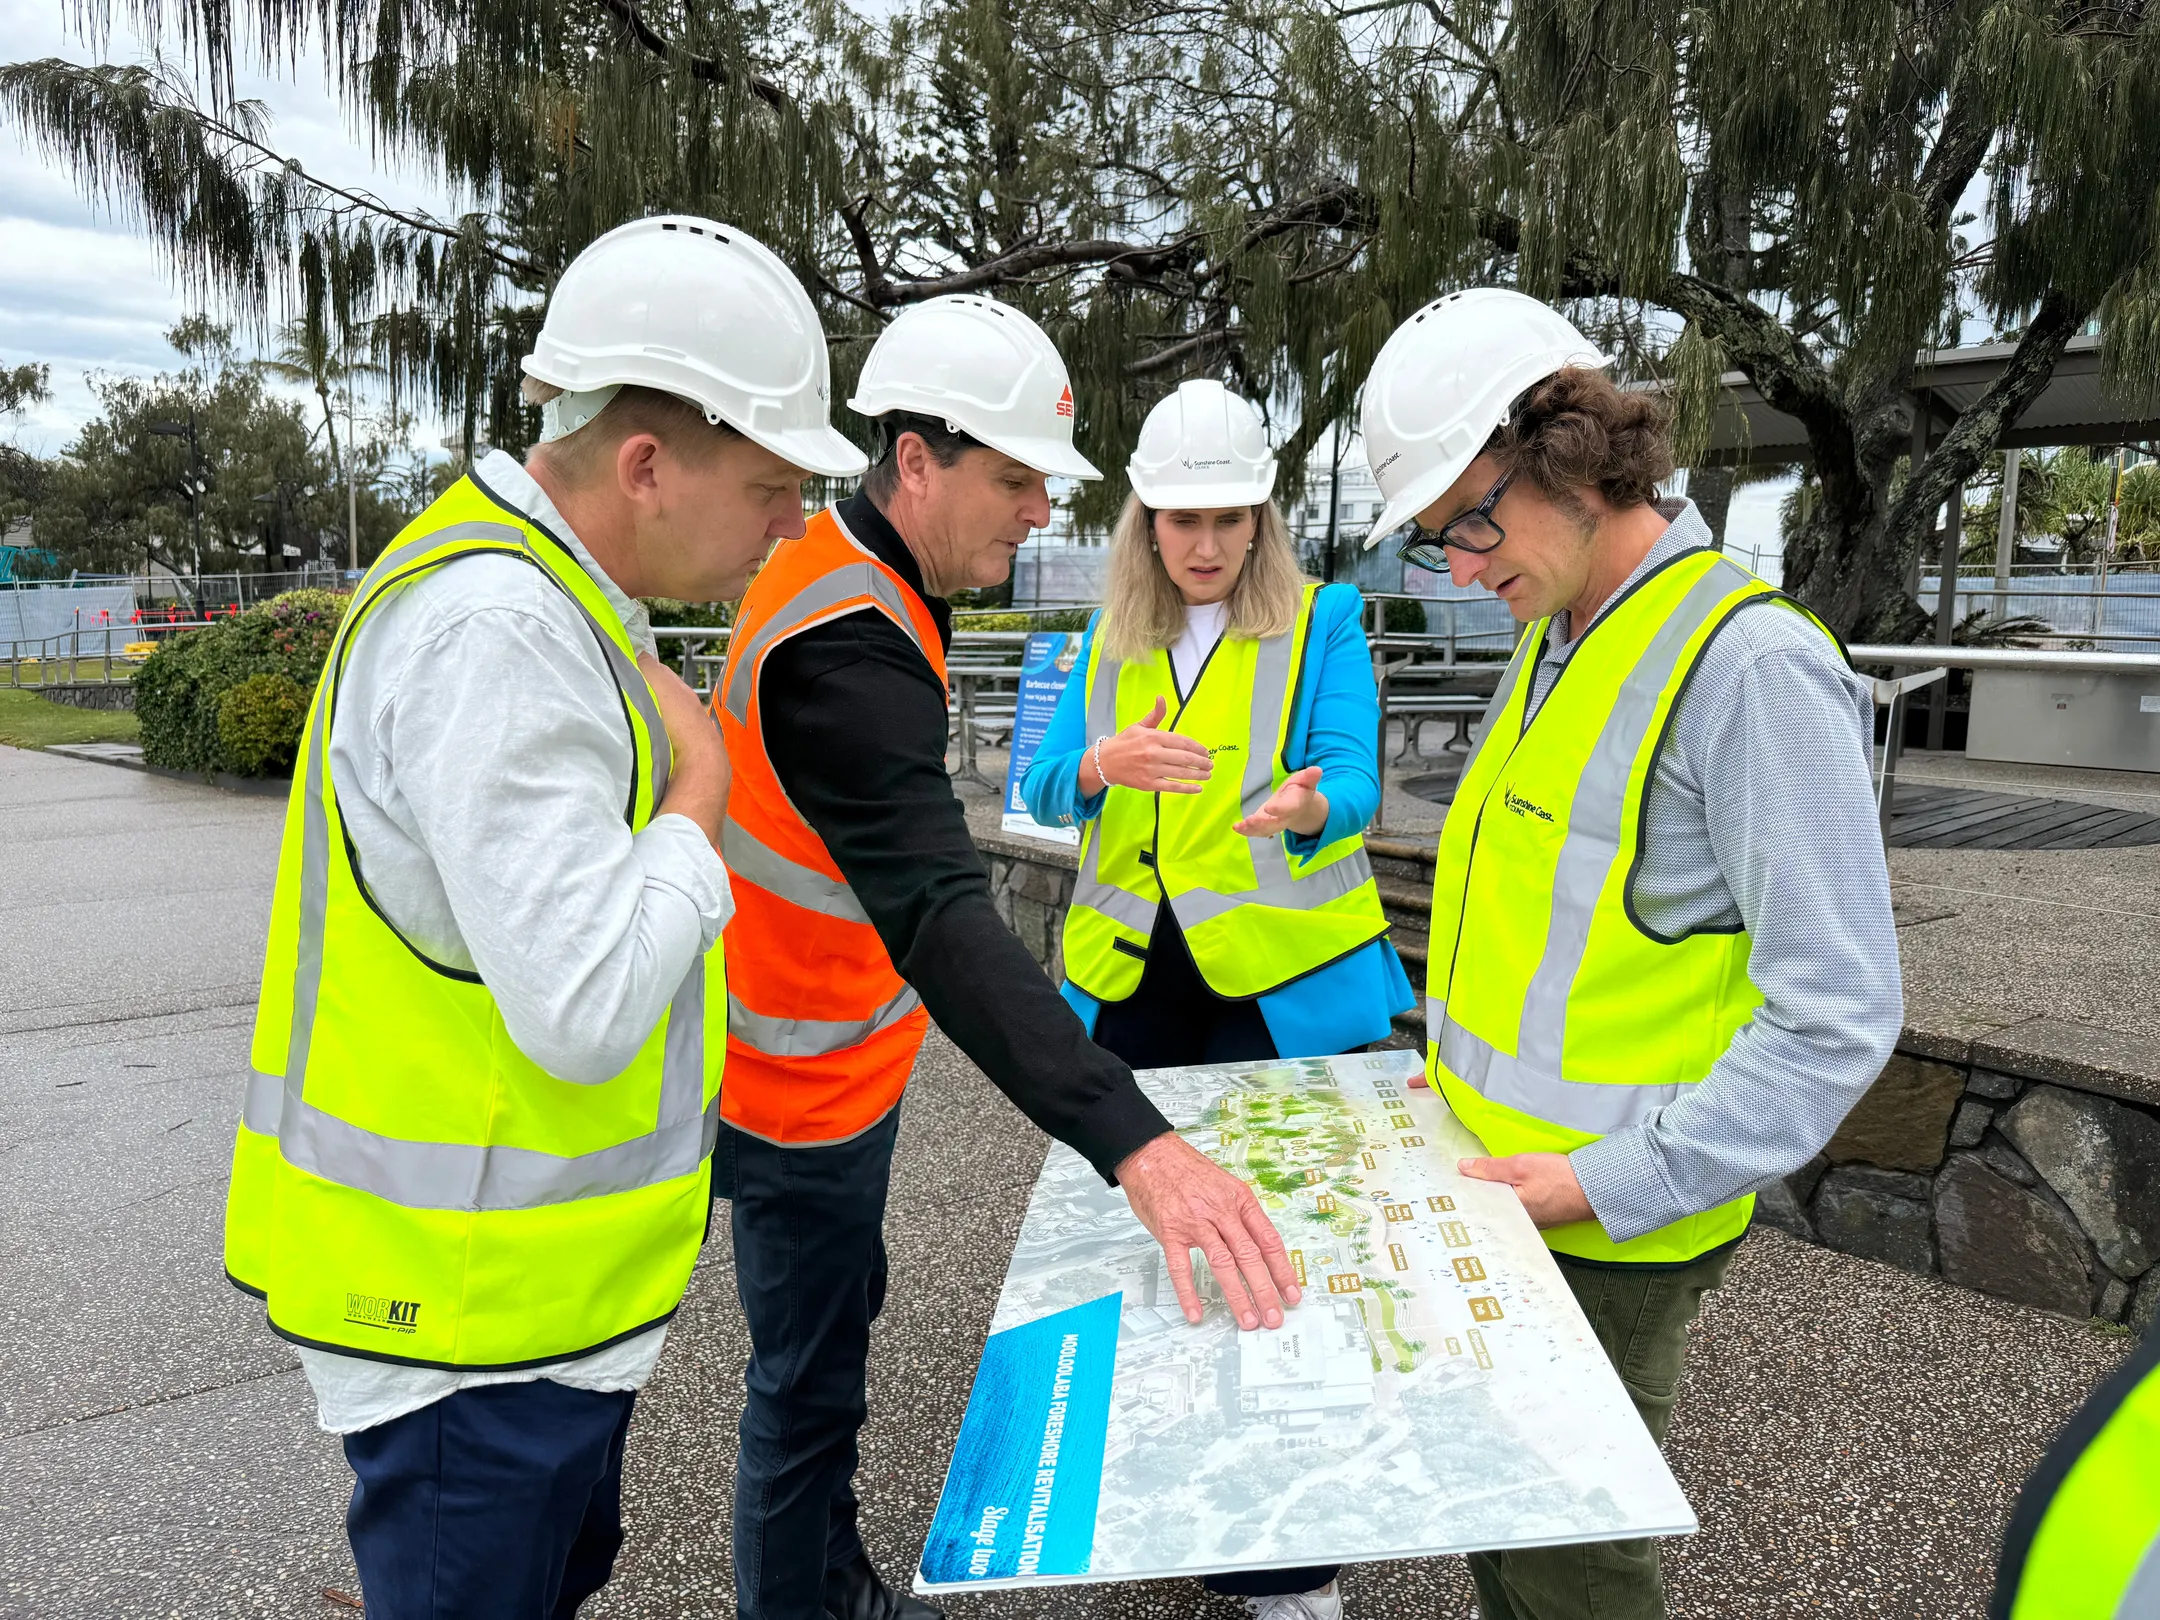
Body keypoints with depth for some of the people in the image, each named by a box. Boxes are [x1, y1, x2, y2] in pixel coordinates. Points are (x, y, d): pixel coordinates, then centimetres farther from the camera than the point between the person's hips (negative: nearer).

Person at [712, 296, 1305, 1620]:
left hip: (837, 1048, 11)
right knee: (810, 1383, 5)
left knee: (842, 1310, 26)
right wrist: (1138, 1147, -51)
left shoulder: (845, 564, 1)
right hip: (804, 1083, -11)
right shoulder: (846, 645, -32)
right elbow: (939, 916, -44)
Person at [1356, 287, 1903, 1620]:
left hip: (1611, 1242, -8)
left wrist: (1617, 1182, -21)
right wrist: (1473, 1059, 11)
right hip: (1503, 1197, 8)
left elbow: (1838, 1015, -21)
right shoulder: (1553, 638, 7)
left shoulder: (1750, 664, -21)